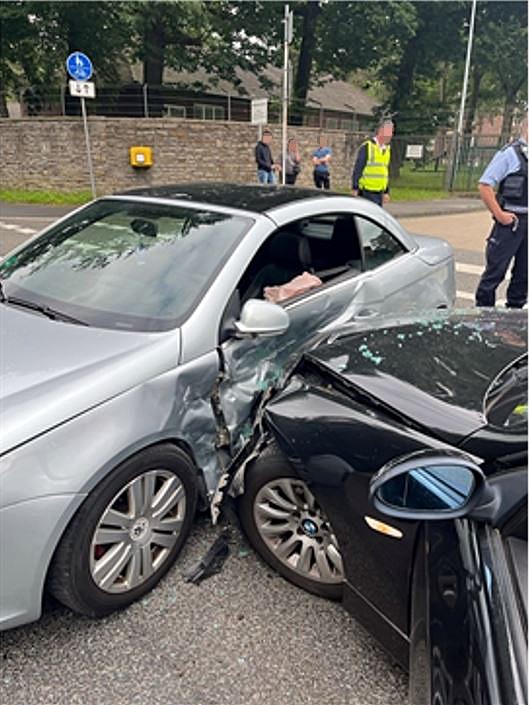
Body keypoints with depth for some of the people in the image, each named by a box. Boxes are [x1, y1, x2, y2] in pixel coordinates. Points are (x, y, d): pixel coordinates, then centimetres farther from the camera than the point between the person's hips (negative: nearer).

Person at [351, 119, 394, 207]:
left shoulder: (387, 149, 14)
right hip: (366, 192, -7)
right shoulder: (367, 147, -8)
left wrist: (386, 192, 17)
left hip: (379, 193, 7)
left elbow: (386, 172, 19)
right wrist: (355, 189, -13)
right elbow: (357, 169, -9)